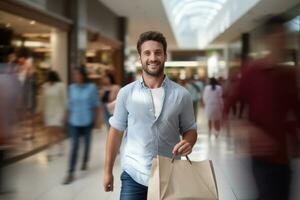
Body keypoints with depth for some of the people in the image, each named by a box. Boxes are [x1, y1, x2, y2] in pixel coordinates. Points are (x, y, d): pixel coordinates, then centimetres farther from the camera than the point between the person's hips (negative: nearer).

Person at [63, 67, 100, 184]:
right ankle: (70, 173, -7)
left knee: (87, 142, 16)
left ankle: (85, 162, 41)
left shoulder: (92, 87, -7)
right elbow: (70, 104, 6)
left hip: (87, 121, -1)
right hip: (74, 121, 1)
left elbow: (96, 104, -1)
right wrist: (69, 118, 6)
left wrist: (95, 119, -3)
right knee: (74, 146, -6)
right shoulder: (72, 88, -1)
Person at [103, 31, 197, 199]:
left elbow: (190, 129, 6)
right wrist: (108, 171, 4)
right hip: (134, 176, -1)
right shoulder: (126, 93, -3)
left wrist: (188, 142, -17)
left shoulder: (181, 95, -3)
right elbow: (116, 132, 3)